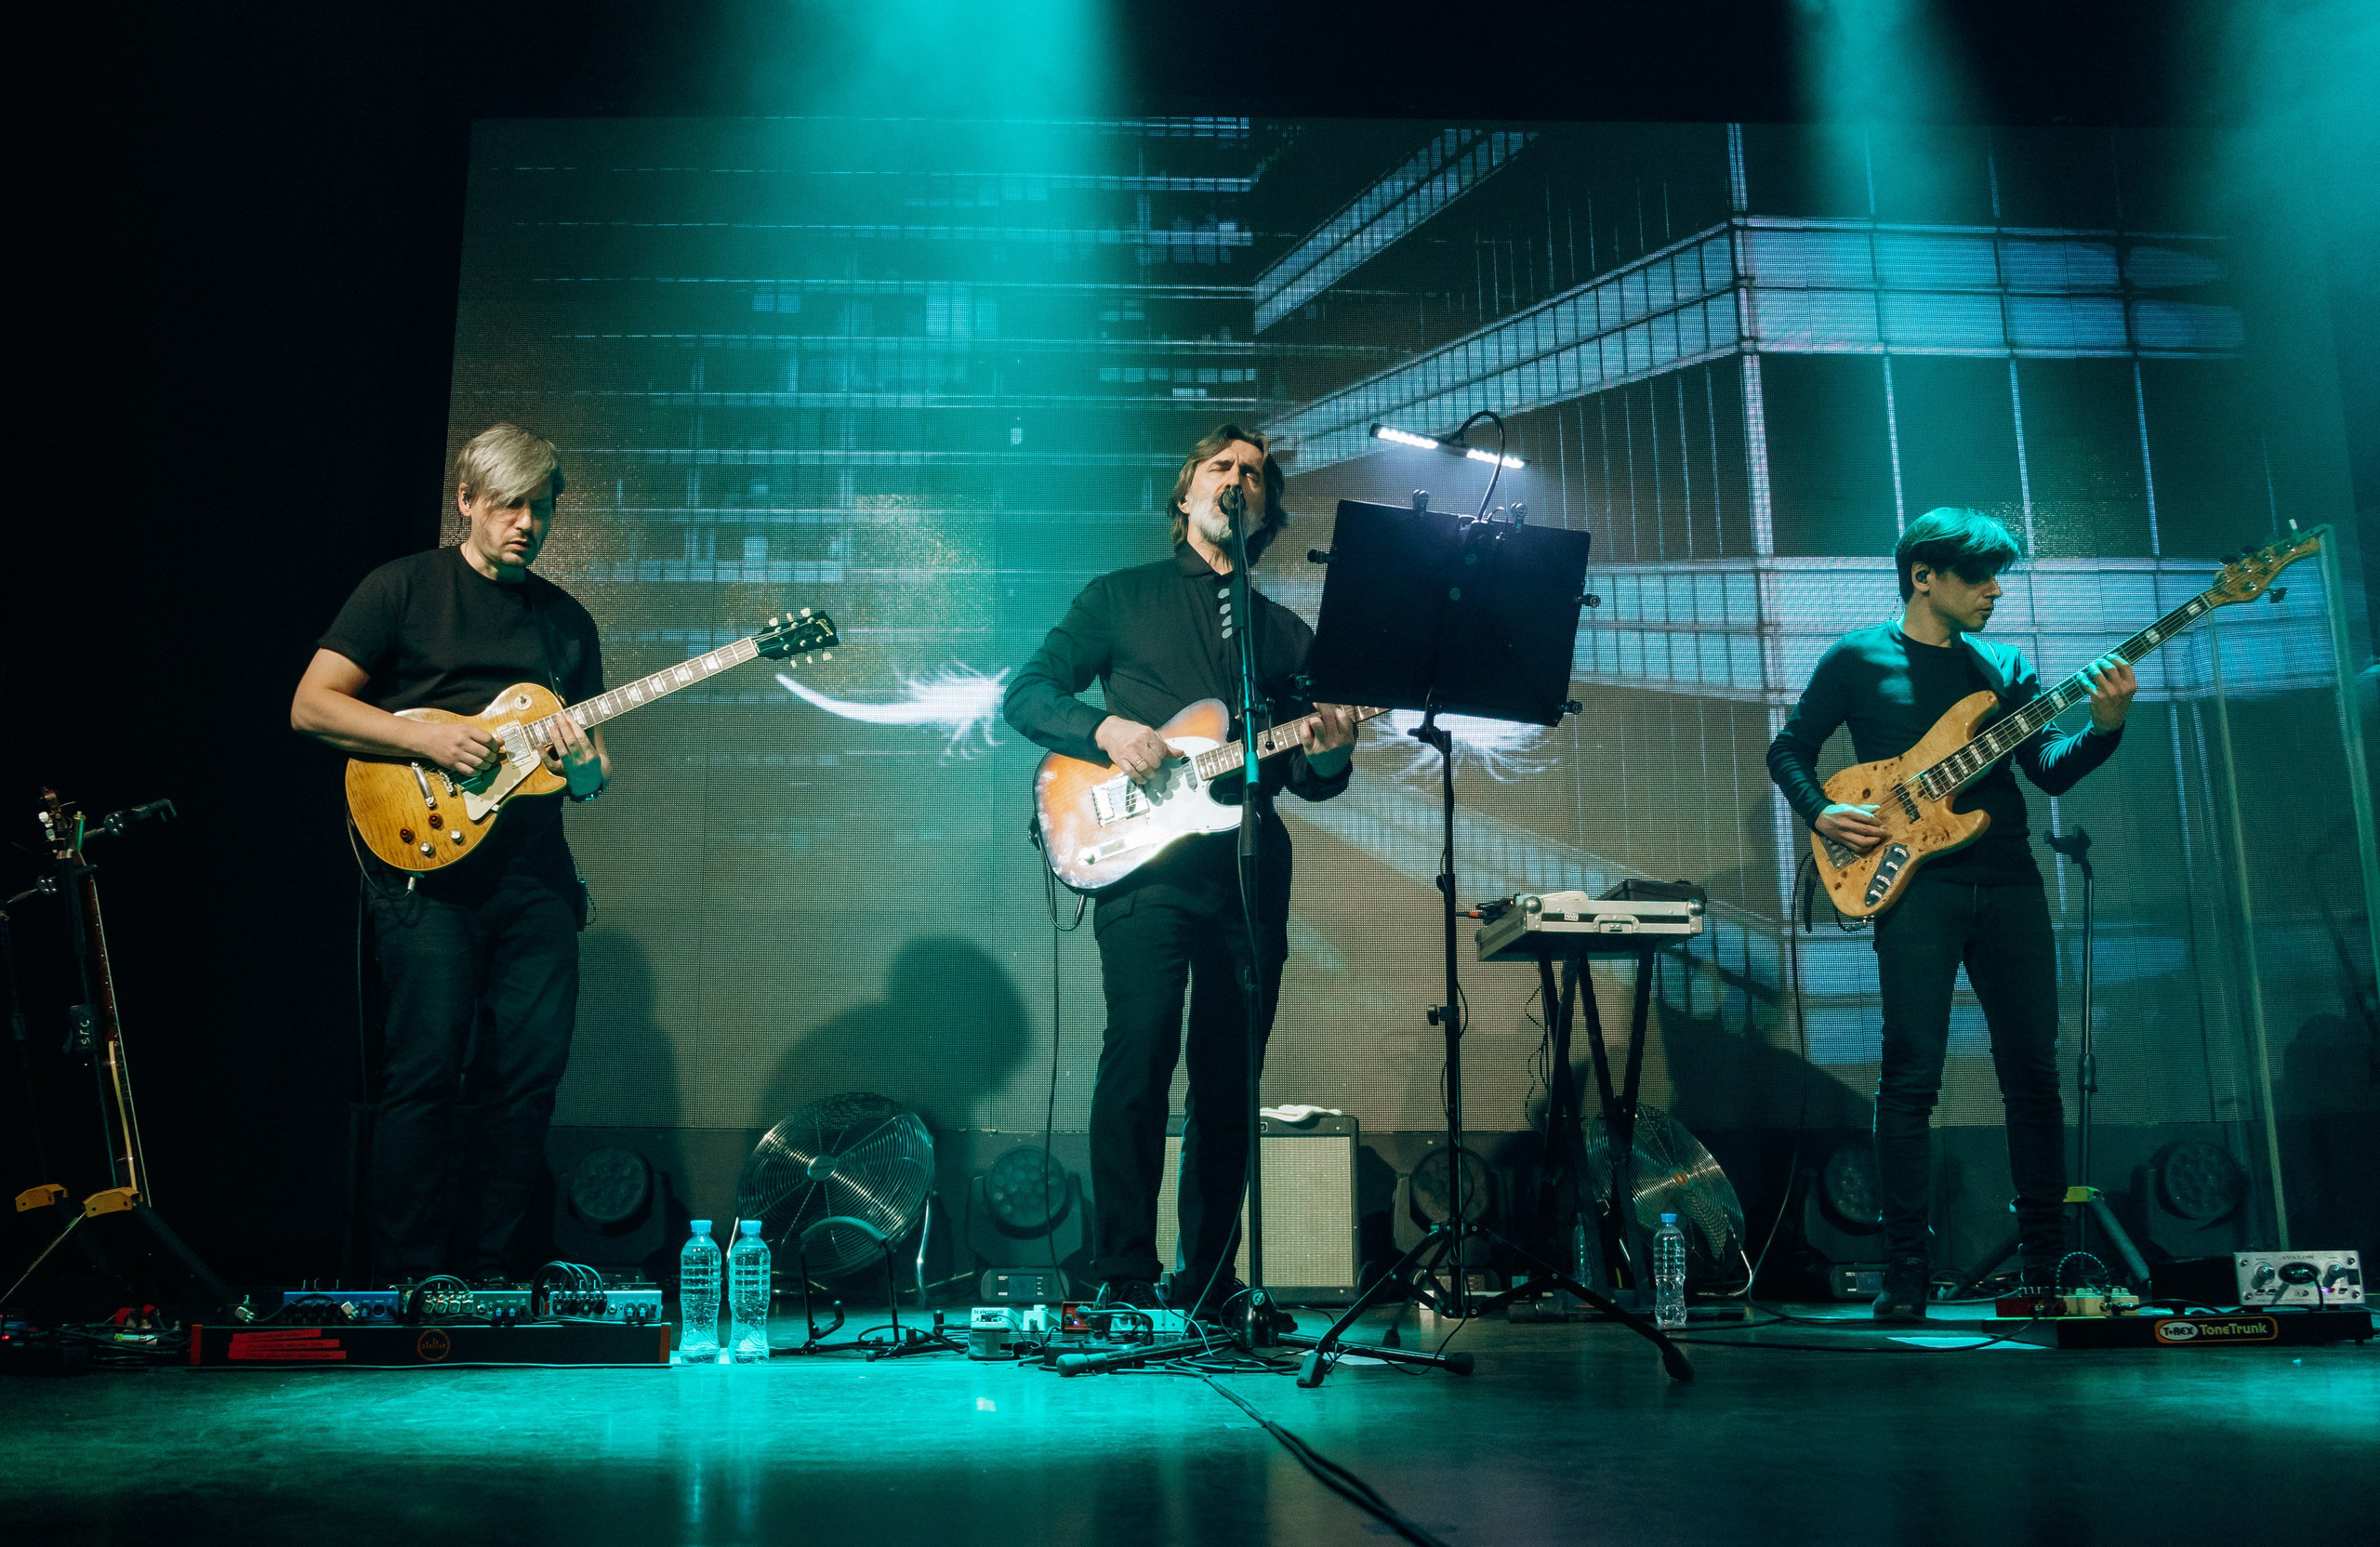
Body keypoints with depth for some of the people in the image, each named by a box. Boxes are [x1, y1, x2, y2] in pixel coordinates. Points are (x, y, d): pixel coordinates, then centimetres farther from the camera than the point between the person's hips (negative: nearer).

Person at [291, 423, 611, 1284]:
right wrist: (425, 737, -13)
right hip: (427, 866, -4)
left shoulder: (568, 620, 18)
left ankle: (480, 1279, 13)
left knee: (529, 1075, 2)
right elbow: (310, 705, -1)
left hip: (535, 875, 5)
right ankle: (406, 1286, 3)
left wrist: (584, 769, -7)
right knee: (427, 1069, -8)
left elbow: (595, 772, 17)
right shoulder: (404, 589, 5)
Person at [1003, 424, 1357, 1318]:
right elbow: (1027, 693, 7)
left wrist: (1329, 752, -5)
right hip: (1148, 863, -3)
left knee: (1228, 1084, 4)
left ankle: (1206, 1284, 14)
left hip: (1250, 870, 4)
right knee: (1140, 1051, -15)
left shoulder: (1287, 633, 21)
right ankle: (1126, 1281, -7)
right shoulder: (1121, 598, 13)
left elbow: (1308, 782, 18)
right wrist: (1106, 729, -11)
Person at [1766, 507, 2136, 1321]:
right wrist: (1823, 812, -9)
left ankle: (2047, 1259, 19)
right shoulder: (1858, 659, 7)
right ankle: (1907, 1270, -3)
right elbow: (1788, 751, 9)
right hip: (1916, 881, -4)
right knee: (1912, 1075, -8)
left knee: (2033, 1069, 6)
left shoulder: (2004, 665, 17)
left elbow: (2051, 768, 7)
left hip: (2009, 883, 4)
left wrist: (2104, 728, -11)